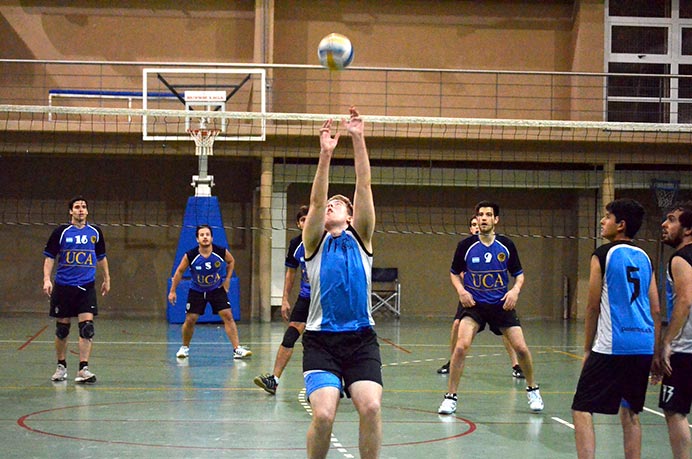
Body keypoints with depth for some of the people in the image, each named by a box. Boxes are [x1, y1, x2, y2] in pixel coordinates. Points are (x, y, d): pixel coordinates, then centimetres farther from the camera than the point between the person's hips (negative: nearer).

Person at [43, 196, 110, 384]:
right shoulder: (61, 232, -1)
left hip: (86, 287, 1)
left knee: (87, 327, -12)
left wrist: (106, 279, 24)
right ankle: (61, 366, 23)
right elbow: (50, 257, 1)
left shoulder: (95, 232, 7)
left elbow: (101, 257, 21)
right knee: (62, 329, 6)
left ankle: (83, 369, -13)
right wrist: (47, 279, -11)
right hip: (63, 287, -1)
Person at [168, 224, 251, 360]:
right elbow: (179, 271, -6)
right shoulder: (190, 256, -22)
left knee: (228, 316, -11)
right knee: (190, 320, -1)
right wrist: (172, 291, -3)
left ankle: (237, 349, -10)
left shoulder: (222, 252, -19)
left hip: (217, 289, 0)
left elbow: (231, 261, 5)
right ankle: (185, 348, 23)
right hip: (197, 291, 0)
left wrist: (227, 279, -1)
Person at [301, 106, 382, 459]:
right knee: (323, 415, -19)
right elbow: (316, 200, -5)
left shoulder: (360, 239, 12)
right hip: (321, 340, -1)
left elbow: (364, 187, 3)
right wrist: (325, 155, -16)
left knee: (371, 407, -20)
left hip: (361, 340, 1)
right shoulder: (314, 242, 10)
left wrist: (358, 140, -5)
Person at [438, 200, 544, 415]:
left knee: (521, 347, -3)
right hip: (474, 305, -1)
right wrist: (461, 290, -9)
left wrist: (516, 290, -12)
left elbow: (519, 274, 8)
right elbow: (454, 273, 9)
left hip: (502, 305, 1)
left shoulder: (506, 245, -3)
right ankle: (450, 396, -8)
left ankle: (532, 389, 23)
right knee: (461, 346, -20)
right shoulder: (466, 246, -6)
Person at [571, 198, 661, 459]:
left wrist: (587, 349, 7)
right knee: (630, 413, 18)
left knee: (582, 410, -3)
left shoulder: (603, 255, -4)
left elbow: (593, 307, -3)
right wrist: (656, 354, 18)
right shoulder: (644, 258, 14)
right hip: (643, 346, 7)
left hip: (613, 347, -7)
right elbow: (656, 311, 13)